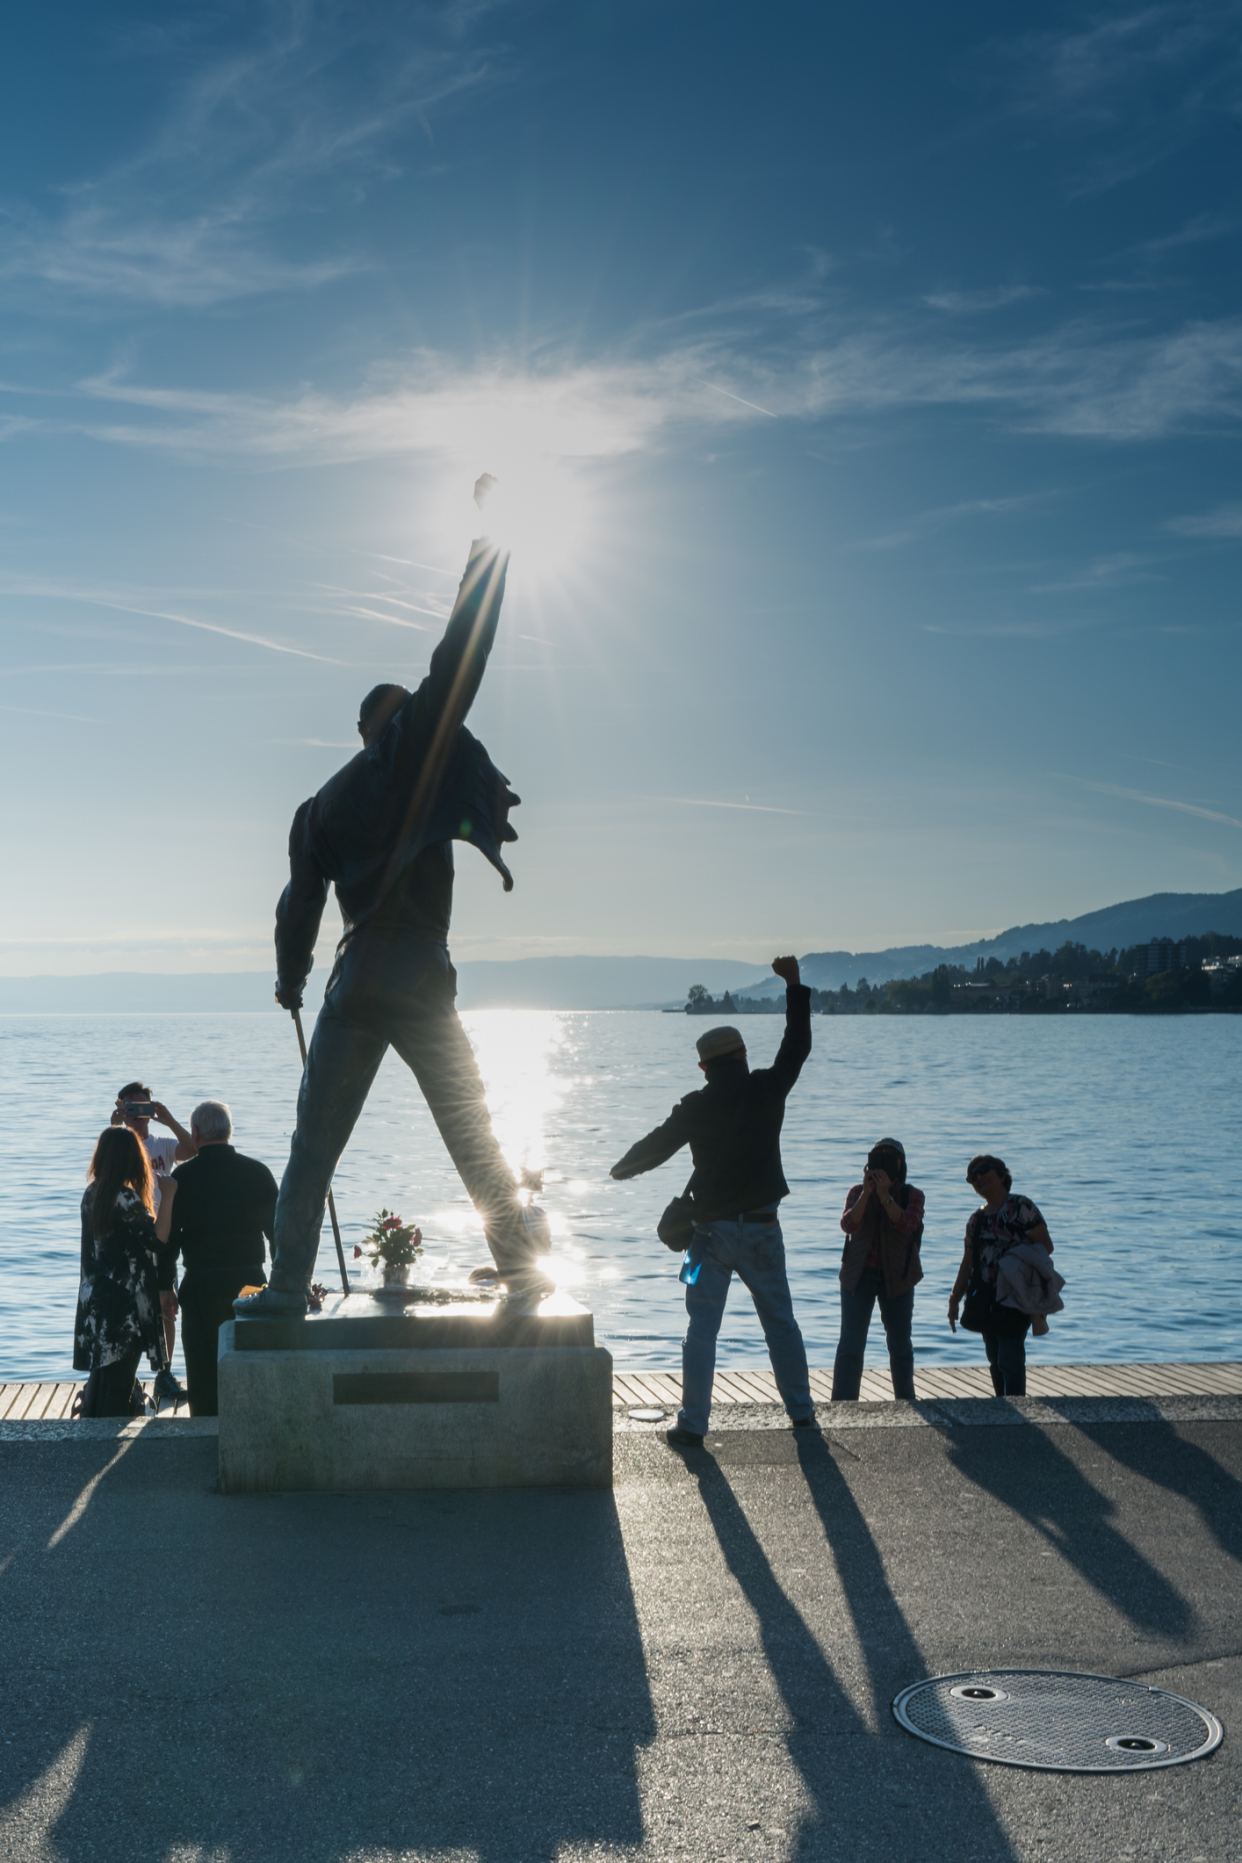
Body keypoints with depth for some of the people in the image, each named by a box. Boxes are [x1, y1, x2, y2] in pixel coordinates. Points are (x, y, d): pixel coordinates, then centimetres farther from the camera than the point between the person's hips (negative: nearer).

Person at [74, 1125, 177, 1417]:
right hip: (124, 1305, -8)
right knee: (119, 1385, -1)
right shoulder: (125, 1198, -18)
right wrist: (168, 1194, -19)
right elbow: (157, 1238, -21)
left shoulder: (92, 1194, 6)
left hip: (94, 1301, 8)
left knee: (100, 1377, 20)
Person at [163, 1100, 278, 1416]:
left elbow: (168, 1236, -4)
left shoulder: (183, 1176, -5)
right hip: (251, 1281, 2)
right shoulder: (258, 1172, 0)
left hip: (201, 1284, -2)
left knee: (203, 1370, 7)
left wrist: (165, 1286, 5)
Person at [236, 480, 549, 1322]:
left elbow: (301, 905, 14)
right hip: (425, 992, -3)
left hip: (356, 992, 3)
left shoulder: (322, 806, 12)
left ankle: (288, 1284, 5)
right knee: (475, 1142, 7)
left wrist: (292, 980, 31)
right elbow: (461, 657, -4)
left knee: (314, 1148, 9)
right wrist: (488, 541, 3)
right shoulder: (417, 752, 0)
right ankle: (523, 1272, 8)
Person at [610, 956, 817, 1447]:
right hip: (762, 1227, 2)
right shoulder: (768, 1090, -2)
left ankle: (692, 1424, -1)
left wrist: (621, 1169, 22)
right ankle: (801, 1411, 20)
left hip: (712, 1230, -2)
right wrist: (795, 985, 21)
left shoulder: (697, 1107, -8)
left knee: (702, 1327, 0)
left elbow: (655, 1146, 1)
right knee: (780, 1320, 13)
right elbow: (797, 1046, 13)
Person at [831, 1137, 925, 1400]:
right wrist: (867, 1193, -23)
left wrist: (885, 1196, -29)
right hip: (859, 1274, 0)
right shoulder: (857, 1192, 3)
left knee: (900, 1346, 9)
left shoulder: (912, 1195, 0)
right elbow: (848, 1224, -13)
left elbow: (907, 1225, -19)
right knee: (850, 1346, -7)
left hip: (897, 1277, 0)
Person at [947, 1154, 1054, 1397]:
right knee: (995, 1360, 12)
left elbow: (1045, 1245, -9)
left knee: (1009, 1359, -10)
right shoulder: (976, 1219, 14)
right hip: (986, 1299, 7)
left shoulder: (1020, 1207, -6)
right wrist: (954, 1299, 11)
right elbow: (968, 1264, 17)